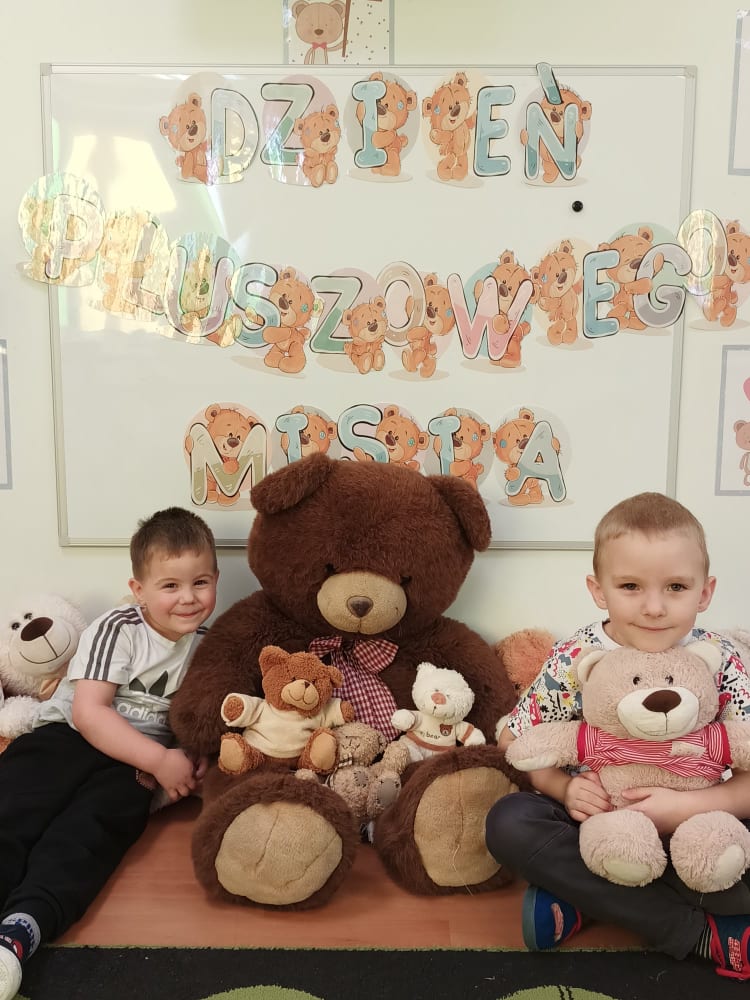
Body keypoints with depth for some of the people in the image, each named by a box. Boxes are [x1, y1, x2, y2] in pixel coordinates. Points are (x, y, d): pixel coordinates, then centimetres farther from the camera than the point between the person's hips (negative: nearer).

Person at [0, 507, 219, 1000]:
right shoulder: (117, 630, -7)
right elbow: (88, 712, -15)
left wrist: (197, 757, -10)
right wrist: (161, 760, -21)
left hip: (133, 762, 1)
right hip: (69, 736, -1)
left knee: (92, 827, -28)